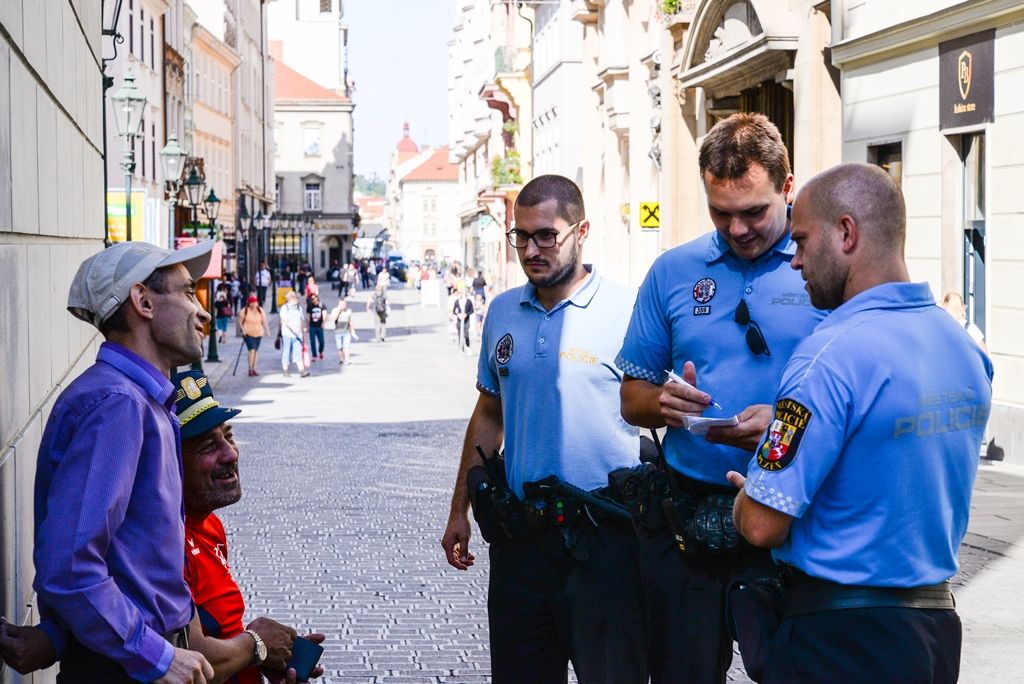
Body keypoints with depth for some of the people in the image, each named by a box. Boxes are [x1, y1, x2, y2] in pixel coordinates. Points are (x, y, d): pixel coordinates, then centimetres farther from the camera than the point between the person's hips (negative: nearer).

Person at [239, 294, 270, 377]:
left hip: (258, 334, 4)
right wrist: (243, 329, -13)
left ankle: (253, 369, 20)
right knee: (252, 350, -16)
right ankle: (250, 369, -13)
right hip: (248, 334, -4)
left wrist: (267, 330, -12)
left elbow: (264, 321, -1)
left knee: (255, 351, 10)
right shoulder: (244, 311, -6)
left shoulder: (260, 310, 2)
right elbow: (240, 322, 1)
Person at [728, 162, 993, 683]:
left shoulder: (832, 356, -22)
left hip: (839, 639, -8)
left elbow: (763, 526, -22)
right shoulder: (965, 348, 3)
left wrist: (746, 497, 2)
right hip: (938, 617, 8)